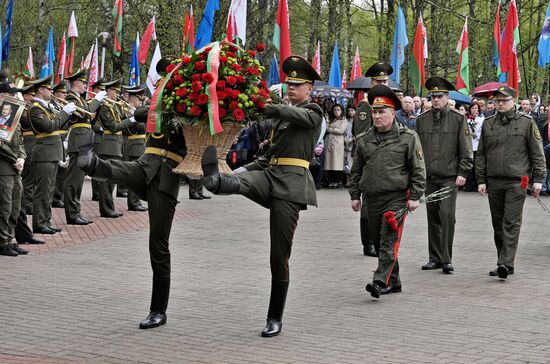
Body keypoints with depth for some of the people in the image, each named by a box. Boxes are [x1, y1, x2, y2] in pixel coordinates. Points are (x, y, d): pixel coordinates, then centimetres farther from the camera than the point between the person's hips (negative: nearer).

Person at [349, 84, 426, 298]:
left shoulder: (408, 138, -2)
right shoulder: (364, 140, 10)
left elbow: (418, 170, -2)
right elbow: (356, 170, 18)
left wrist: (415, 197, -8)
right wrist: (355, 195, 13)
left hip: (396, 198, -5)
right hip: (372, 199, 5)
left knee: (389, 240, -14)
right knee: (378, 242, 9)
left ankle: (380, 281, -21)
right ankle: (393, 282, 20)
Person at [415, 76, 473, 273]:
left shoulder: (458, 119, 0)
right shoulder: (422, 120, 9)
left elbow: (466, 149, 0)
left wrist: (462, 173, -7)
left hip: (449, 177, -3)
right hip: (428, 177, 4)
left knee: (447, 215, -13)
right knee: (433, 218, 8)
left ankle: (446, 259, -7)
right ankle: (435, 258, 16)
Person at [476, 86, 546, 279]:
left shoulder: (526, 123, 0)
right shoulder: (488, 124, 10)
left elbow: (537, 153, 2)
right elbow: (481, 154, 14)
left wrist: (538, 179, -3)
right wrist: (481, 180, 8)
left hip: (516, 182, -4)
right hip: (494, 182, 4)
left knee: (511, 223, -10)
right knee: (498, 224, 8)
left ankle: (506, 263, -14)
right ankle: (503, 263, 17)